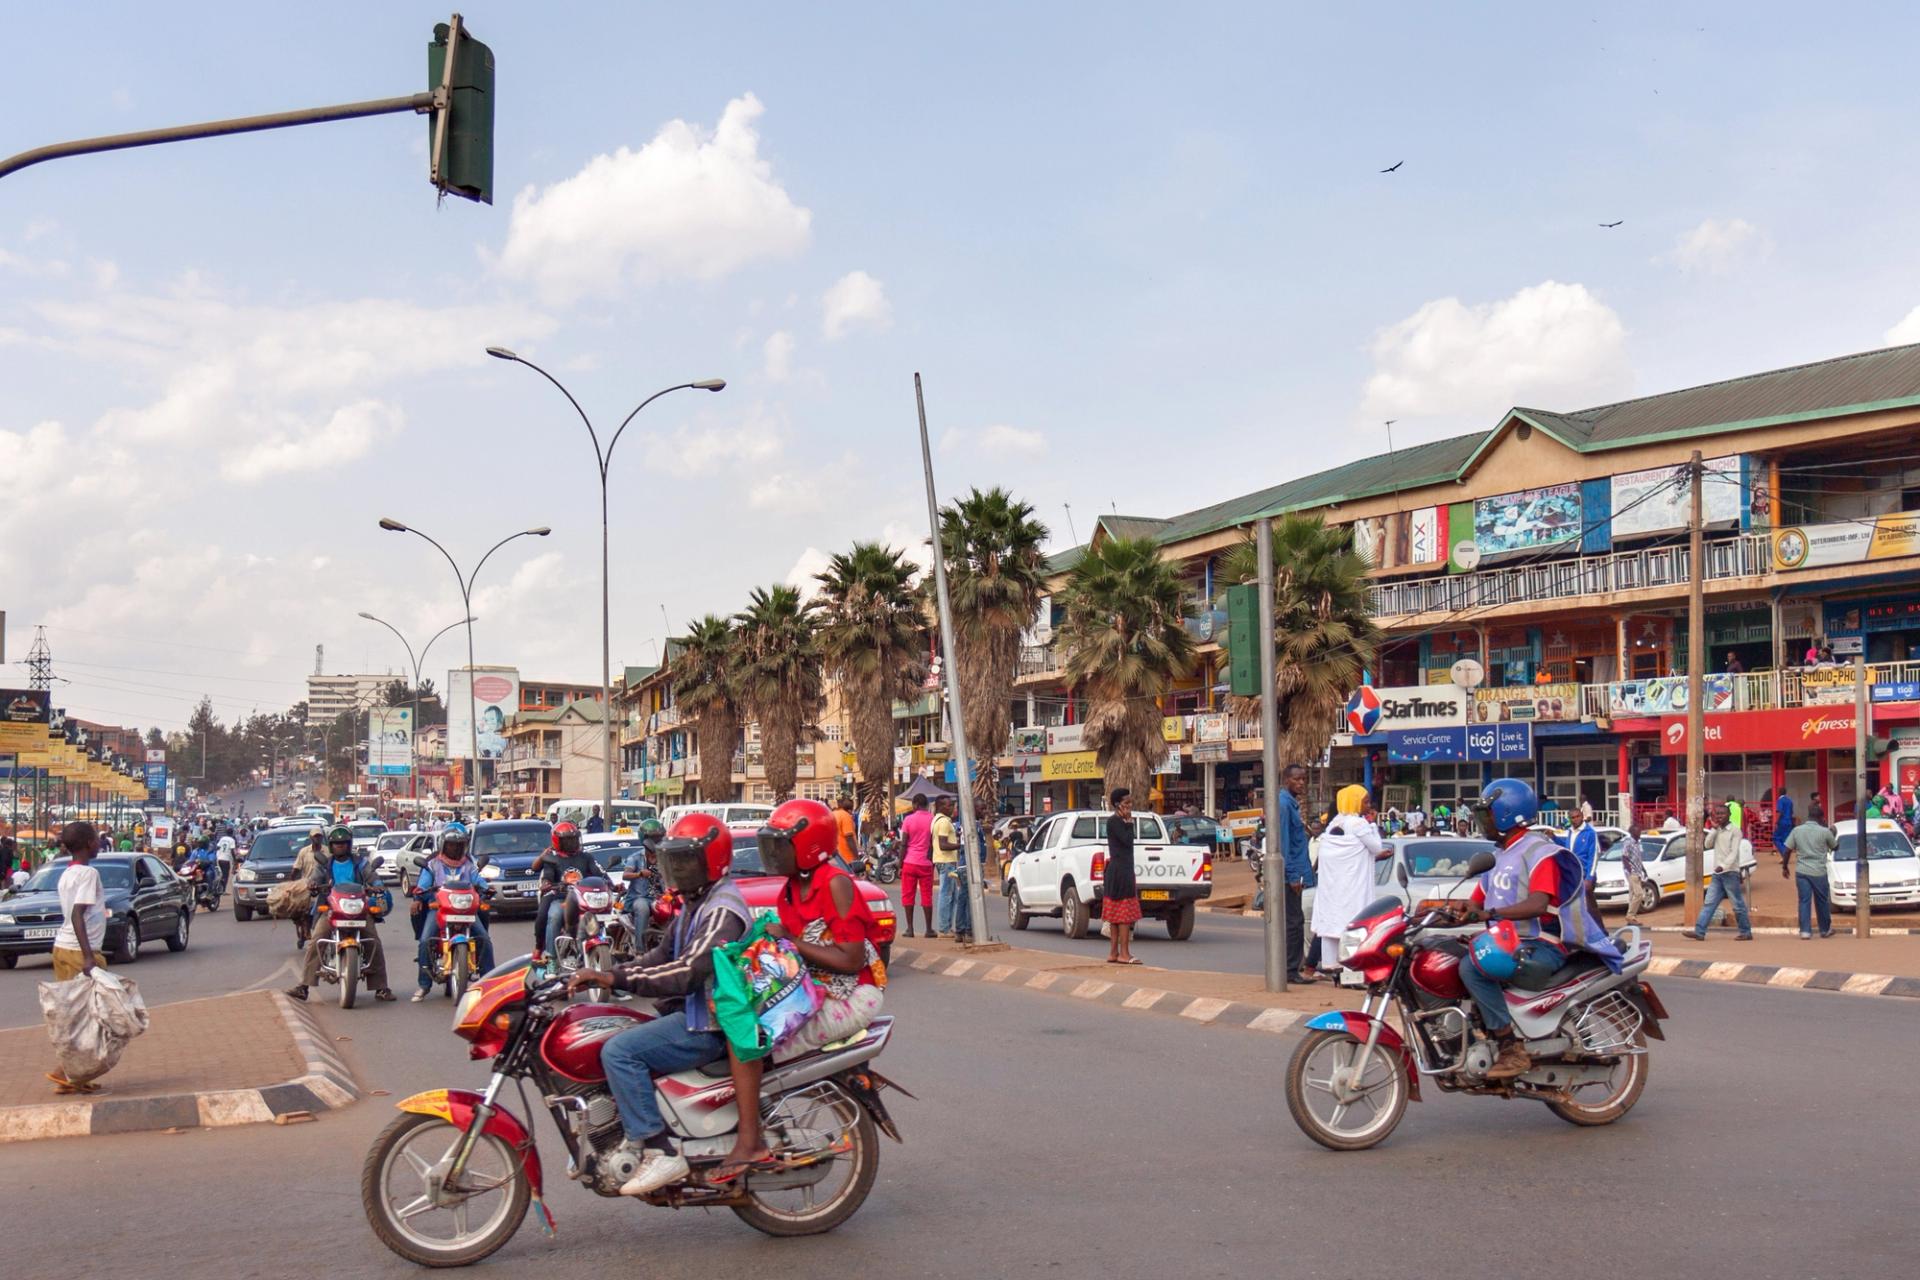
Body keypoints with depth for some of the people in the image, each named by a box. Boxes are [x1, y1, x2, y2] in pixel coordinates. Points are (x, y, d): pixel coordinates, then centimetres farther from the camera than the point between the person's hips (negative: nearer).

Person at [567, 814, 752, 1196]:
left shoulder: (722, 910, -17)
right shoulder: (695, 905, 17)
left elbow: (688, 972, -28)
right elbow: (662, 957, 18)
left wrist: (617, 979, -29)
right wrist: (607, 975, 2)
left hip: (708, 1025, -11)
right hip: (689, 1013, 11)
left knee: (618, 1051, -22)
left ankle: (660, 1153, -23)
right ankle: (635, 1135, 14)